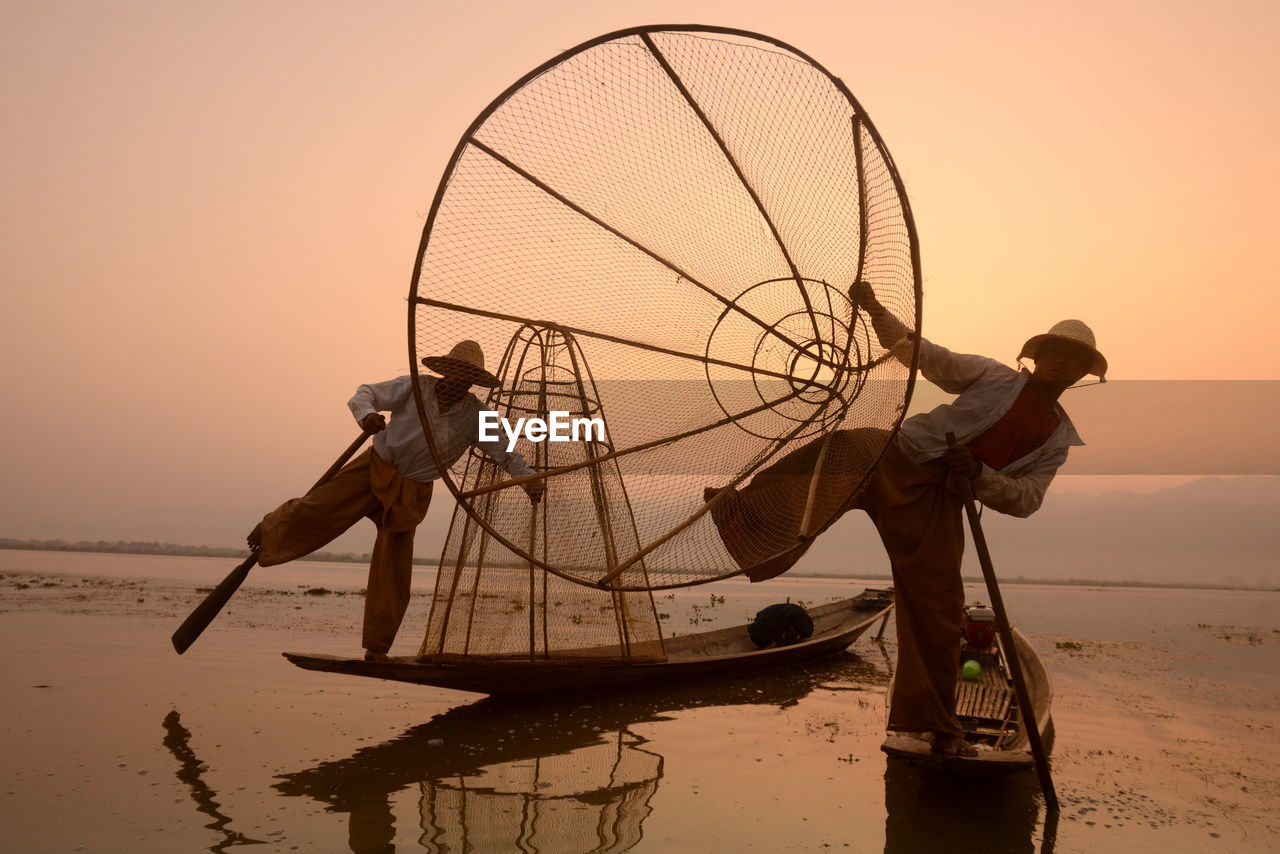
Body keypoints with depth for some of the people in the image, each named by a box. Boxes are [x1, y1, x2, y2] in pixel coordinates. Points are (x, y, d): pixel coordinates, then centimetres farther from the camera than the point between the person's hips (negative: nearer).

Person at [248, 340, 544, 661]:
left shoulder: (476, 417, -7)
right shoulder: (415, 387, -10)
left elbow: (507, 453, -3)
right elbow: (363, 394, -8)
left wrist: (530, 479, -22)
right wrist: (366, 414, -32)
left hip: (411, 493, 1)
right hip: (375, 466, -1)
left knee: (393, 573, -1)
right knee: (319, 510, -12)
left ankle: (376, 648, 12)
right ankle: (272, 528, 25)